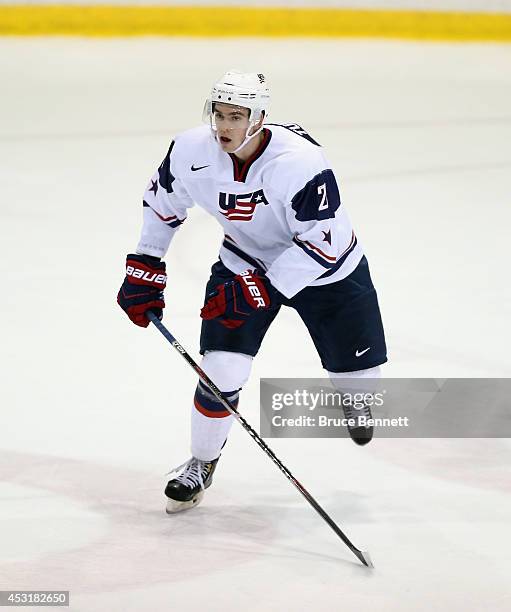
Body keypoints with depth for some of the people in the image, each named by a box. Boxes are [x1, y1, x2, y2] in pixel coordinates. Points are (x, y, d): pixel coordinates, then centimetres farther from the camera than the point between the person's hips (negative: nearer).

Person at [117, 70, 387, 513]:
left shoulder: (301, 162, -37)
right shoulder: (192, 151, -22)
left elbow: (322, 243, -33)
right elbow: (162, 202, -1)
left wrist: (262, 289, -35)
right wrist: (144, 269, 1)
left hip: (326, 268, -2)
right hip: (245, 261, 2)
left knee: (358, 367, 7)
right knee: (222, 369, -12)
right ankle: (201, 464, 13)